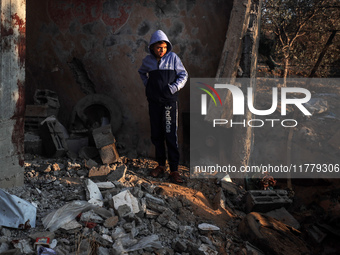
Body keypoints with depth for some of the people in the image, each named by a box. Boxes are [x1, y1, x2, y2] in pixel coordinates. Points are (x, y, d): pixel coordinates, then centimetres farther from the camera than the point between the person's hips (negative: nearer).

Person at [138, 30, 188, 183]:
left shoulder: (173, 58, -3)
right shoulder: (148, 60, 5)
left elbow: (183, 75, 3)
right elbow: (142, 72, 26)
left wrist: (174, 87, -12)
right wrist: (147, 84, 10)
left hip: (169, 101, -3)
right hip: (154, 102, 3)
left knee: (171, 136, -7)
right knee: (156, 135, 9)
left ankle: (174, 170, -2)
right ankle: (161, 165, 23)